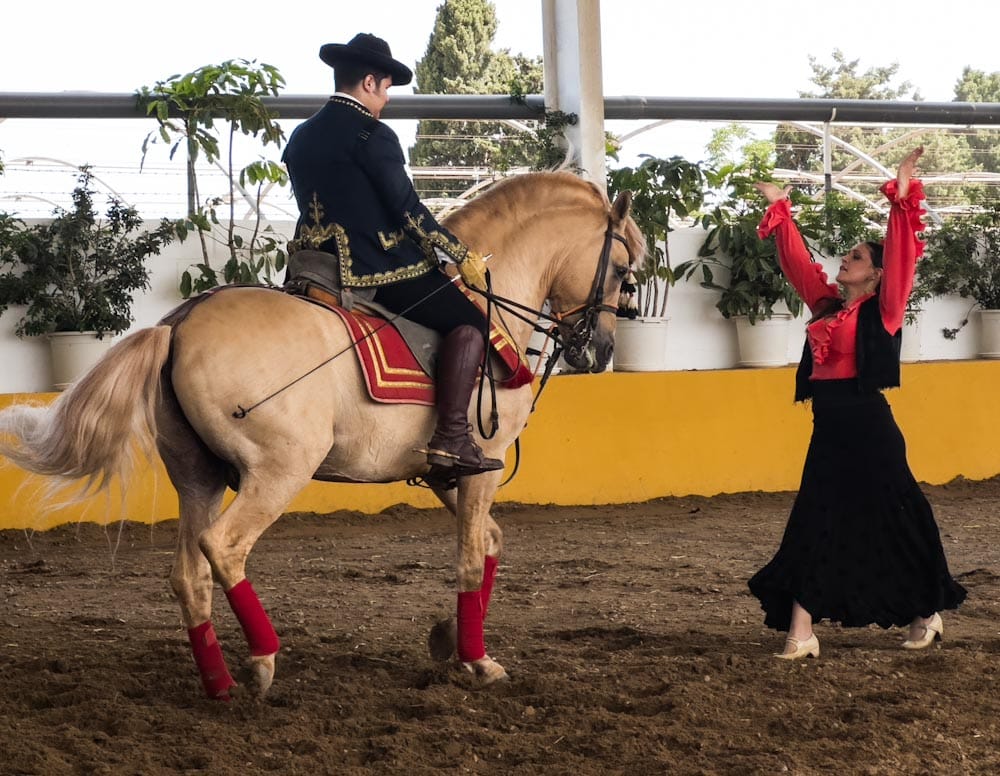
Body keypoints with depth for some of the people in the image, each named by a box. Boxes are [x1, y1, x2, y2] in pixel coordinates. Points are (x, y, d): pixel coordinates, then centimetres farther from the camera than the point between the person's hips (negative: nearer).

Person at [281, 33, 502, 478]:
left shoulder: (301, 138, 15)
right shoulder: (370, 134, -10)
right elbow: (407, 209, -12)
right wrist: (462, 257, -3)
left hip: (324, 267, 9)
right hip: (380, 269, -9)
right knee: (469, 323, -6)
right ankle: (451, 440, -19)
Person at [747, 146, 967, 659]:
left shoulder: (882, 310, -3)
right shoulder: (825, 304, 13)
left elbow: (900, 257, -14)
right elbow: (798, 261, 23)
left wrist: (902, 200, -22)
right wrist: (780, 210, 27)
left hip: (868, 429, -7)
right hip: (828, 430, 7)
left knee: (892, 524, 3)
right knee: (813, 528, 3)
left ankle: (927, 616, 19)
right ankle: (801, 635, 2)